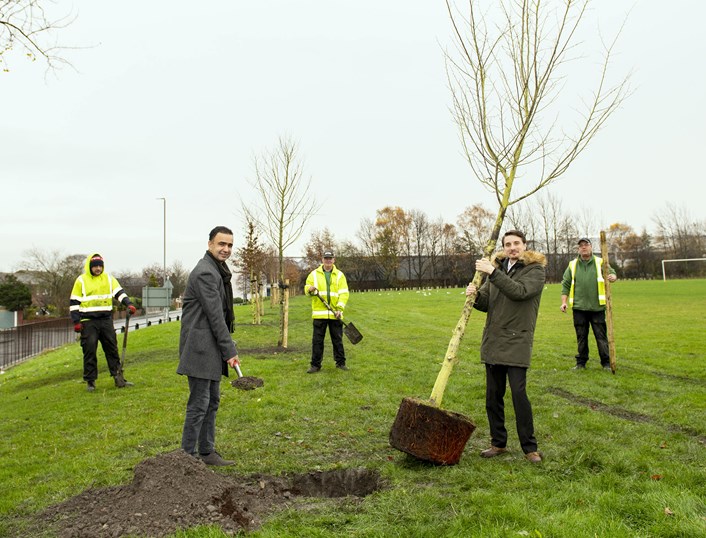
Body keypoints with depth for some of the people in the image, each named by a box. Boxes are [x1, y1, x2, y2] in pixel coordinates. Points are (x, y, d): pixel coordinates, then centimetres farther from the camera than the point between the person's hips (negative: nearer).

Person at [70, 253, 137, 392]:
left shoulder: (109, 278, 8)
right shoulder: (81, 280, -1)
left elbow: (119, 293, 5)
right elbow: (74, 302, 0)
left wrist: (129, 304, -14)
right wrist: (76, 321, -7)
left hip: (106, 320, 3)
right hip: (88, 322, -3)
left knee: (112, 349, 6)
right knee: (90, 351, -1)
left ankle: (119, 378, 11)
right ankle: (90, 381, 10)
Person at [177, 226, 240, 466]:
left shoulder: (217, 270, 17)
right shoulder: (205, 272, -16)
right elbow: (215, 316, -18)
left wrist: (226, 348, 18)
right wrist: (230, 351, -16)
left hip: (212, 347, 10)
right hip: (200, 346, -10)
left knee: (212, 401, 14)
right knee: (199, 403, -5)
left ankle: (206, 451, 23)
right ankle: (188, 456, 4)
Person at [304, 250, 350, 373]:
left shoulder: (339, 275, 6)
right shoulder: (314, 274, 7)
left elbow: (344, 293, -1)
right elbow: (306, 288, 7)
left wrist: (340, 309, -13)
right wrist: (310, 289, -18)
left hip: (335, 314, 0)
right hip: (319, 313, 0)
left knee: (338, 339, 8)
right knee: (317, 340, 2)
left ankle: (340, 363, 19)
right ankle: (316, 365, 10)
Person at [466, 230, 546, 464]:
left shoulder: (536, 270, -3)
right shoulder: (497, 267, 13)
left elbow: (519, 291, -22)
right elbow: (486, 303, 10)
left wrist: (492, 272, -23)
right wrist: (475, 296, -11)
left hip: (517, 342, -5)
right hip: (493, 341, 6)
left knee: (519, 394, -8)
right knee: (493, 396, 10)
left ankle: (529, 447, 7)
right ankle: (498, 443, 24)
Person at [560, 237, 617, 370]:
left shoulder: (600, 263, 4)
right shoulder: (572, 265, 7)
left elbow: (612, 273, 5)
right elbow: (565, 284, 8)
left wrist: (613, 277, -20)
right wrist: (564, 302, 0)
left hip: (597, 307, -1)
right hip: (579, 307, 1)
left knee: (601, 336, 2)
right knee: (581, 337, 8)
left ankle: (606, 362, 12)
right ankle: (581, 362, 18)